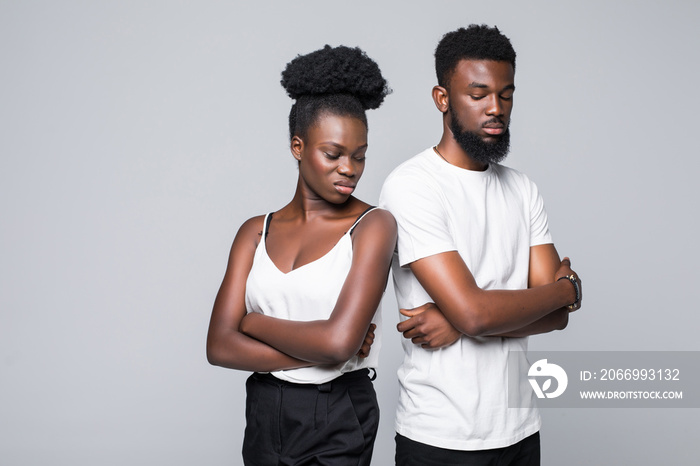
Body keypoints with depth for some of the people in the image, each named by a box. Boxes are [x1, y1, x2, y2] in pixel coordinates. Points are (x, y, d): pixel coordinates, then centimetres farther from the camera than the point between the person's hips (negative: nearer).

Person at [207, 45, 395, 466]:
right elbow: (220, 346, -5)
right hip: (263, 415, 4)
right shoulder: (256, 232, 2)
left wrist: (254, 322, -7)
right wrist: (319, 352, -14)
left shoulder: (373, 226, -10)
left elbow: (338, 340, -21)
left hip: (336, 420, -4)